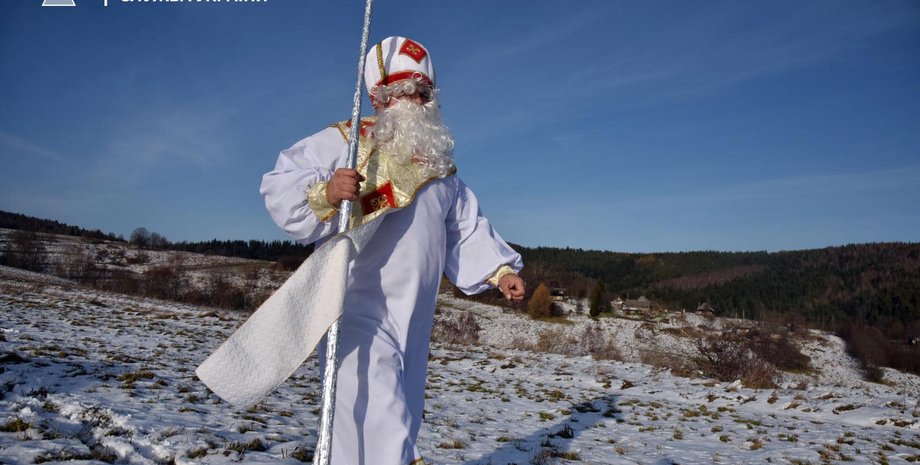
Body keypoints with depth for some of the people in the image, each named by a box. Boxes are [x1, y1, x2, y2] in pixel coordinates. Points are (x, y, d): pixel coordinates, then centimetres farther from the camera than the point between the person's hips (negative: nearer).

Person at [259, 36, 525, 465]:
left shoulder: (440, 165, 18)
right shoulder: (343, 143, -3)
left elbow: (467, 230, 21)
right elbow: (279, 187, -10)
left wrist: (499, 270, 8)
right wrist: (324, 194, -29)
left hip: (413, 319, 7)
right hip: (359, 309, -7)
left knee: (401, 423, 14)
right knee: (380, 428, -15)